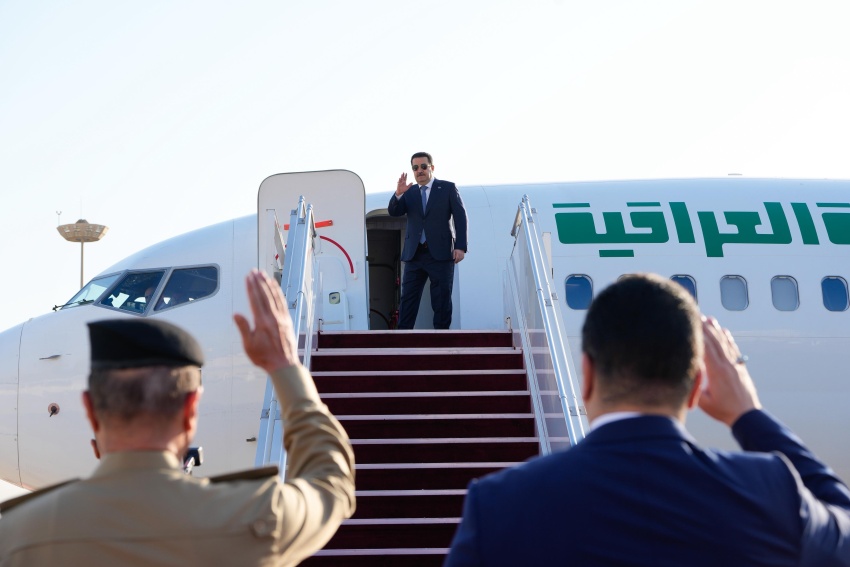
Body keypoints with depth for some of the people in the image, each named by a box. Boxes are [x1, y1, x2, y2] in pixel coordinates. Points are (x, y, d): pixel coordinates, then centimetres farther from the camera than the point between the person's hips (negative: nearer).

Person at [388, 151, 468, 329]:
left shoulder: (448, 188, 6)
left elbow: (460, 217, 0)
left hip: (440, 254, -3)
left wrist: (460, 246, -10)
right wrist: (398, 194, -19)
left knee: (442, 300, 0)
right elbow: (393, 212, 1)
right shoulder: (409, 192, 14)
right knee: (408, 298, 1)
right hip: (414, 254, 3)